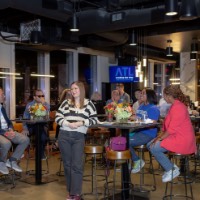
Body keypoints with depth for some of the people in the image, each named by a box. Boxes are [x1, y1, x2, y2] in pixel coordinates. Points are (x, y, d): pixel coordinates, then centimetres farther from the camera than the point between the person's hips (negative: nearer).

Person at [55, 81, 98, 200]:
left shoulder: (88, 103, 5)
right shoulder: (66, 102, 12)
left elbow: (94, 120, 1)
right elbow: (57, 117, 5)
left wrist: (81, 123, -14)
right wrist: (68, 124, -11)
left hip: (79, 137, -3)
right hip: (64, 136, 3)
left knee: (77, 165, -5)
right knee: (67, 164, 8)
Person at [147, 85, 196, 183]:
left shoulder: (178, 107, -21)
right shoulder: (175, 106, 13)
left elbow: (172, 129, -22)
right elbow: (169, 126, 16)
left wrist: (159, 138, -14)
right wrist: (160, 136, 7)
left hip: (181, 140, -11)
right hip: (174, 136, 11)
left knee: (154, 148, -19)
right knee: (150, 145, 4)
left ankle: (172, 170, -2)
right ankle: (171, 166, 8)